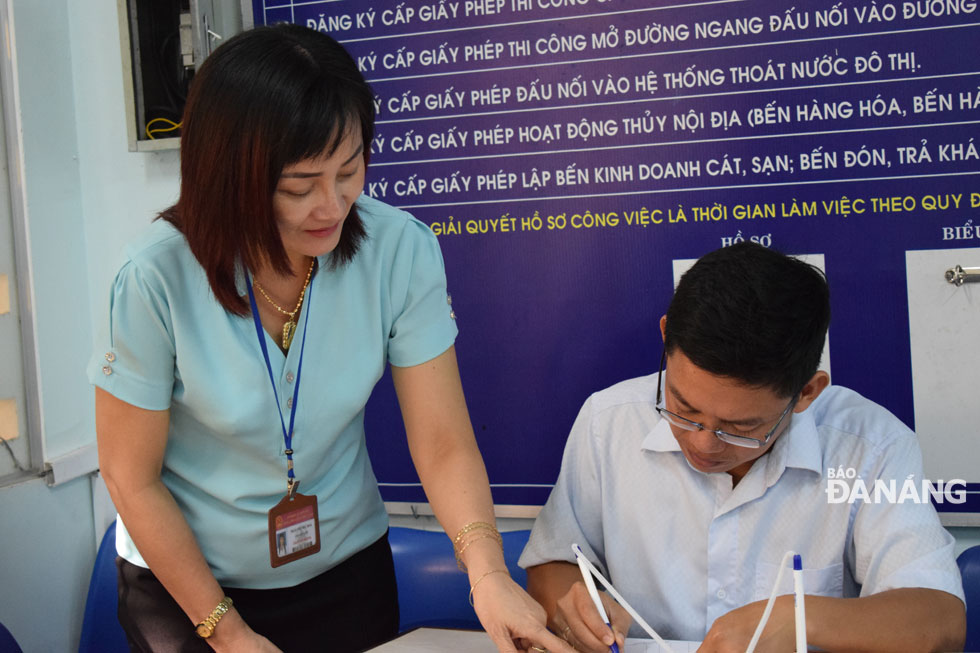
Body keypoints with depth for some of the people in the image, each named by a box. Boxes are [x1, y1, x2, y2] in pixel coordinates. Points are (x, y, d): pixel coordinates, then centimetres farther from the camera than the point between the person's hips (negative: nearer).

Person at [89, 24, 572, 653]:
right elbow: (132, 477, -14)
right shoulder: (159, 277, -24)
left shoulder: (402, 250, -20)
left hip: (347, 568, 2)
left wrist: (488, 573, -33)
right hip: (185, 577, -2)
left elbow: (444, 446, -17)